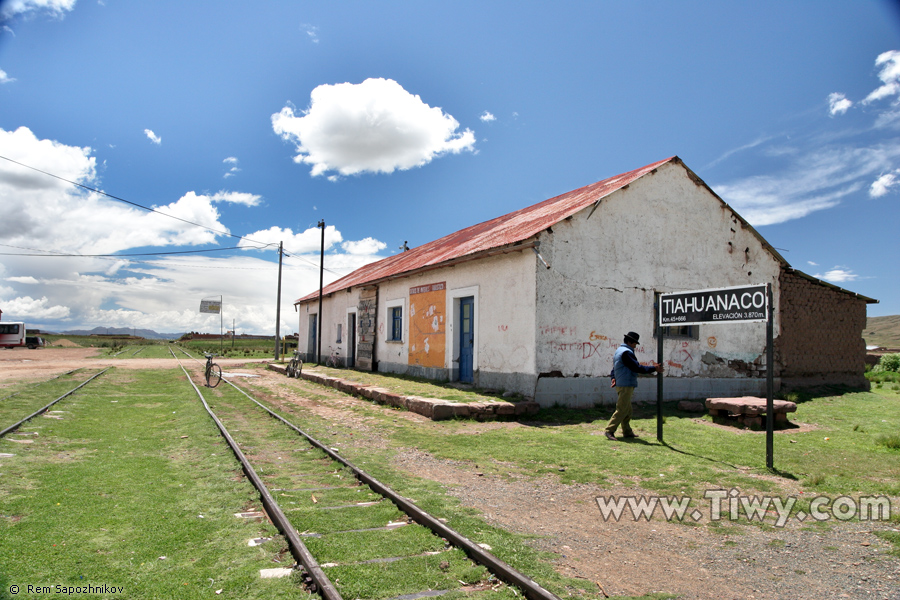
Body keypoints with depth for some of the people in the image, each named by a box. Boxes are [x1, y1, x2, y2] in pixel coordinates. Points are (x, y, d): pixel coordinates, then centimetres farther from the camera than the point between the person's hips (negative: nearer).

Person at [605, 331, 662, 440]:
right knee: (622, 410, -9)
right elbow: (637, 367, -20)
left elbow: (614, 368, 21)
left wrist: (614, 377, 6)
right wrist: (654, 368, -17)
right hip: (626, 385, -11)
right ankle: (610, 430, -9)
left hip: (621, 385, 11)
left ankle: (627, 432, 19)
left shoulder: (619, 351, 18)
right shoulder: (626, 352, -16)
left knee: (627, 410, 14)